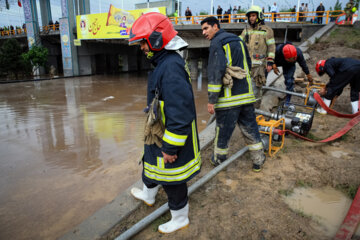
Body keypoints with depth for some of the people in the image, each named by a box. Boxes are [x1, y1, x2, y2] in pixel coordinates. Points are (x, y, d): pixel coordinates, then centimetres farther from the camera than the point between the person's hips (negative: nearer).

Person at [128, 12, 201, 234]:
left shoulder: (171, 68, -28)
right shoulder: (165, 63, 6)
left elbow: (180, 114, -32)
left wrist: (170, 147, -25)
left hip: (172, 139, -10)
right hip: (158, 133, 10)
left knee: (172, 180, 9)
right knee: (150, 162, 30)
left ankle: (180, 219, 33)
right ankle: (148, 194, 58)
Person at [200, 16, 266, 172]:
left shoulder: (216, 43, -8)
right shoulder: (238, 40, 16)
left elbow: (215, 72, -18)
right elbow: (248, 64, 23)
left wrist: (212, 100, -17)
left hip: (228, 98, -7)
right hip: (246, 95, 7)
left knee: (223, 130, 8)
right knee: (250, 127, 15)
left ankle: (219, 160, 25)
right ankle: (258, 161, 25)